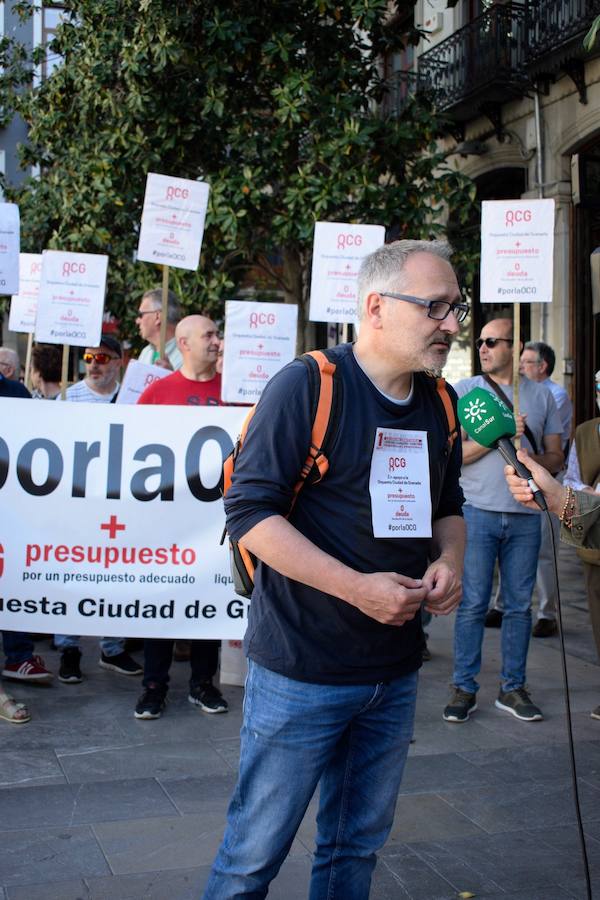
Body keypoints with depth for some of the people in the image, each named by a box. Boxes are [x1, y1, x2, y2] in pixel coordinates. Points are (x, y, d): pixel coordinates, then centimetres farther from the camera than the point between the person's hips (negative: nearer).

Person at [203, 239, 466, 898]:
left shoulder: (439, 403, 7)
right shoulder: (307, 386, -14)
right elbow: (249, 508, -17)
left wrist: (448, 561, -3)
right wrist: (358, 588, -23)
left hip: (395, 671, 6)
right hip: (302, 668, -6)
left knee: (357, 846, 19)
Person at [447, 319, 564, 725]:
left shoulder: (541, 395, 10)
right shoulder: (464, 391, 4)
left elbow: (556, 457, 11)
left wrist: (533, 460, -11)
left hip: (525, 515, 2)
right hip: (479, 512, -2)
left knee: (520, 605, 7)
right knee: (473, 604, -1)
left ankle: (512, 688, 18)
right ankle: (464, 688, 8)